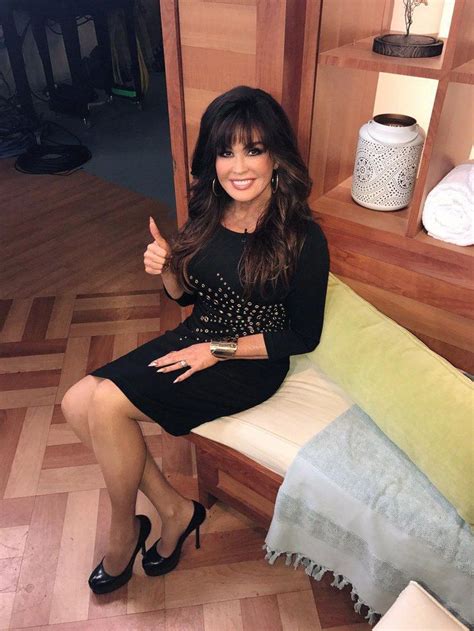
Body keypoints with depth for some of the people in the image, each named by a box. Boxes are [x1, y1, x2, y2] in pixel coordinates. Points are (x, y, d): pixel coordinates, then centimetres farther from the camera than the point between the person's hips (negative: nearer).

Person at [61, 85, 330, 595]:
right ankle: (172, 510, 5)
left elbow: (303, 336, -12)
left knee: (107, 402, -21)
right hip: (194, 341, 7)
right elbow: (187, 295, 11)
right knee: (77, 403, -9)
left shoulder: (302, 238, -18)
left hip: (250, 363, -6)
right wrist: (165, 268, -12)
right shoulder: (207, 214, -1)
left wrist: (217, 351, -16)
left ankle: (124, 531, 6)